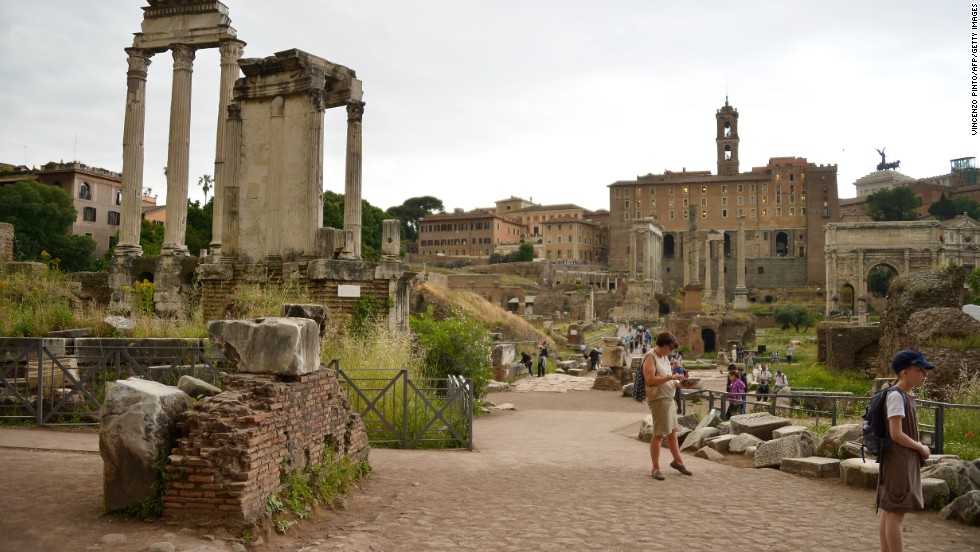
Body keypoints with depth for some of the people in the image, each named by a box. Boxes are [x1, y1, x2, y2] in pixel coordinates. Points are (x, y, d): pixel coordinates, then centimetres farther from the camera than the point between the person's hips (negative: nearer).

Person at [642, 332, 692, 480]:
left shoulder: (664, 358, 14)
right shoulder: (650, 358, -14)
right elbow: (650, 380, -24)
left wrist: (676, 382, 6)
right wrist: (670, 377, -22)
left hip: (668, 398, 9)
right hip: (658, 400, -9)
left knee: (673, 431, 19)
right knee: (658, 434, -3)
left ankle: (677, 461, 35)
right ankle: (656, 469, 6)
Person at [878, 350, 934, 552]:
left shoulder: (907, 395, 11)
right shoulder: (896, 395, -17)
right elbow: (896, 434, -20)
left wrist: (918, 449, 1)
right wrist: (921, 448, -8)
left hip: (906, 461, 9)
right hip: (898, 461, -9)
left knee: (890, 512, 12)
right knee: (895, 514, -5)